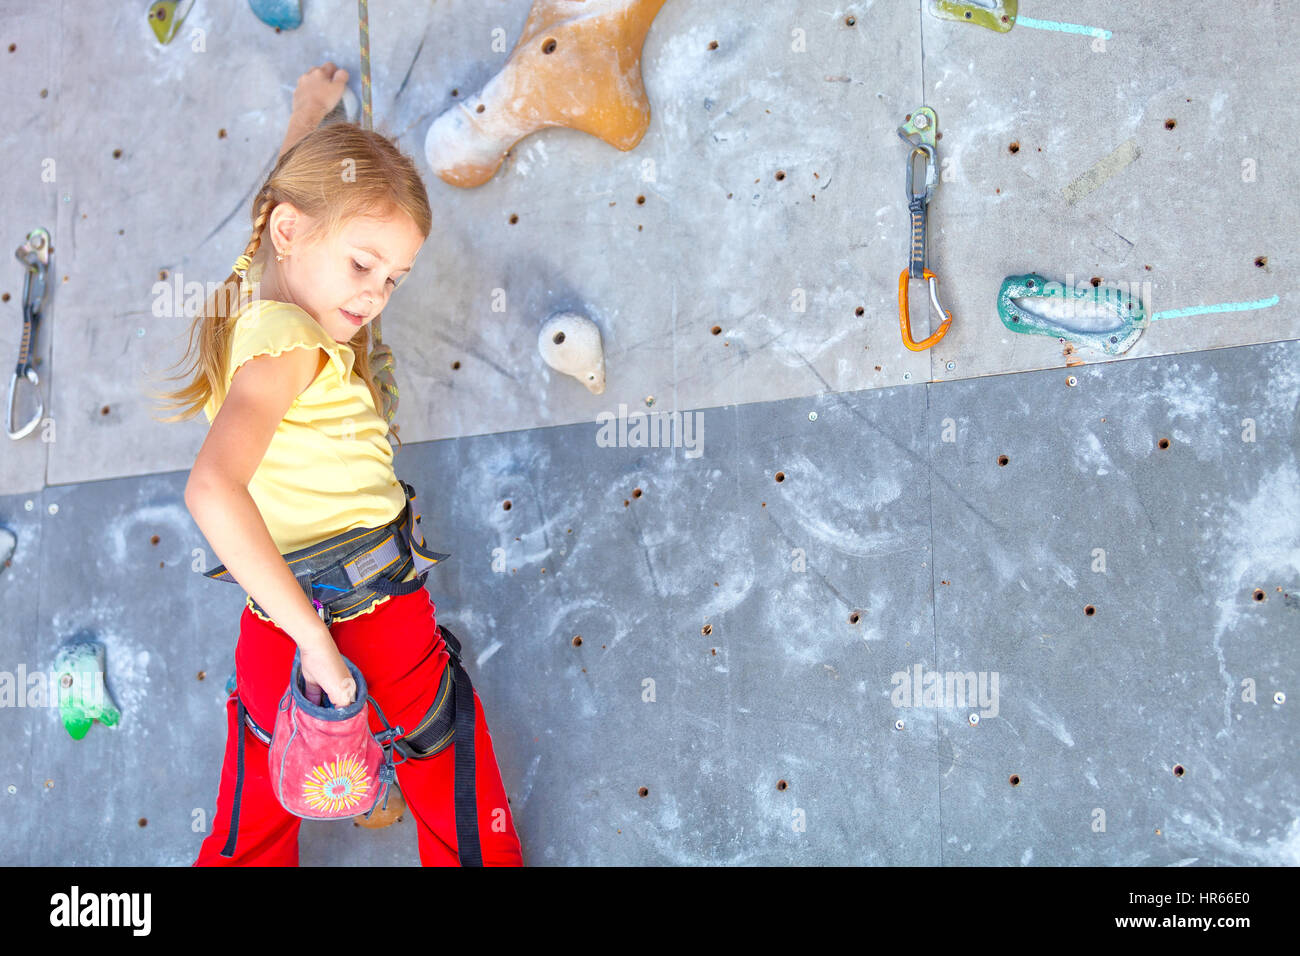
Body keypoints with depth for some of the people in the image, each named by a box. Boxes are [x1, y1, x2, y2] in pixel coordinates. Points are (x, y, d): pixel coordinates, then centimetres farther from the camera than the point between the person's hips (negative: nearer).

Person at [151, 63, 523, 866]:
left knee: (253, 835, 23)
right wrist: (316, 636, -31)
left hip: (274, 635, 9)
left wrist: (308, 115, 46)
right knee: (465, 821, 12)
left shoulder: (254, 293, 8)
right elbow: (212, 490, -33)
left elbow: (290, 196, 31)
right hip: (374, 623, -9)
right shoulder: (288, 341, -19)